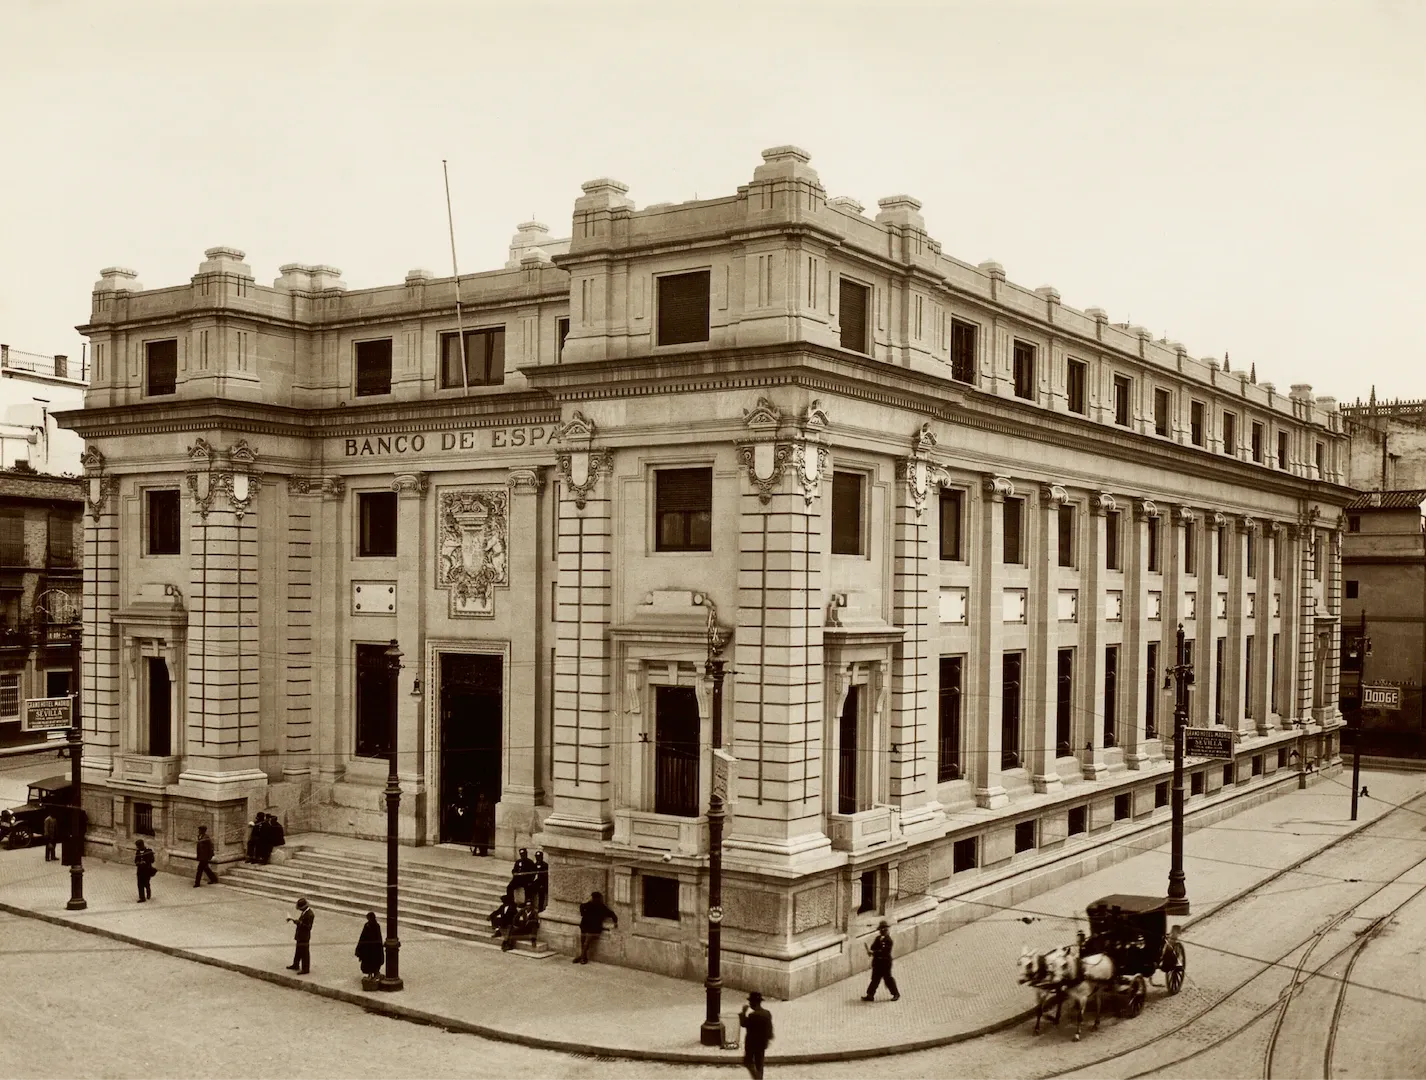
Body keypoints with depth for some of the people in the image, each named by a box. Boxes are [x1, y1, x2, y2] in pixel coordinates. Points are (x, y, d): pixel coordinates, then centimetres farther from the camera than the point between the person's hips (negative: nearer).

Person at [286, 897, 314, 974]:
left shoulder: (310, 914, -23)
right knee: (298, 951, 22)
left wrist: (300, 923, -30)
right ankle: (295, 965, 37)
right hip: (300, 936, 10)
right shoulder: (304, 912, 8)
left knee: (304, 953, 0)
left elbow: (309, 927, -24)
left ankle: (305, 969, 8)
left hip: (305, 937, -10)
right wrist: (294, 920, 6)